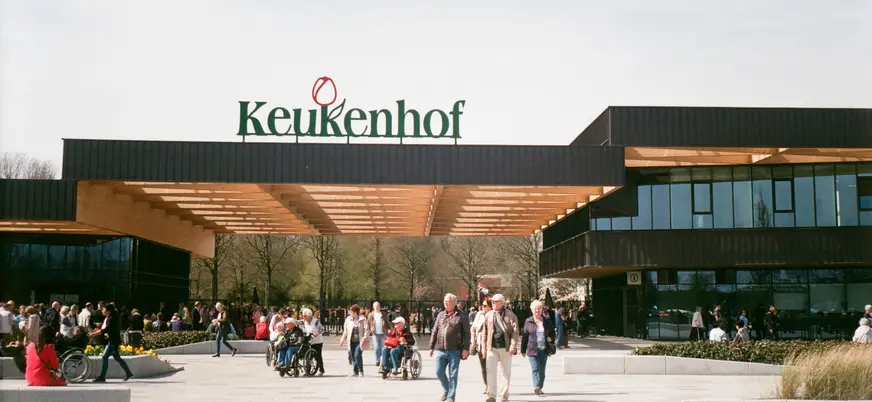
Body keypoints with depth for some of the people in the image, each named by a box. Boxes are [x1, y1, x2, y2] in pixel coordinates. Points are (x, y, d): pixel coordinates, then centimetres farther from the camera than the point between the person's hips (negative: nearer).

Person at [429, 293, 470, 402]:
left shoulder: (462, 316, 0)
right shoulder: (440, 315, 13)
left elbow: (466, 334, -3)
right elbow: (434, 332, 16)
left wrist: (466, 349, -10)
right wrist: (431, 347, 13)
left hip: (454, 351, -4)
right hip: (440, 349, 4)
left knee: (453, 375, 1)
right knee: (439, 372, 4)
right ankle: (446, 390, 28)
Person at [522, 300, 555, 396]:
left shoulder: (546, 321, 7)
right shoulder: (528, 321, 2)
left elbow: (553, 333, 17)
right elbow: (524, 336, 5)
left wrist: (551, 338, -6)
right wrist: (523, 350, 6)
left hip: (544, 349, 3)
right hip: (533, 350, -3)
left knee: (542, 370, 9)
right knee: (536, 369, -14)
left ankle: (540, 388, 20)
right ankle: (536, 387, -22)